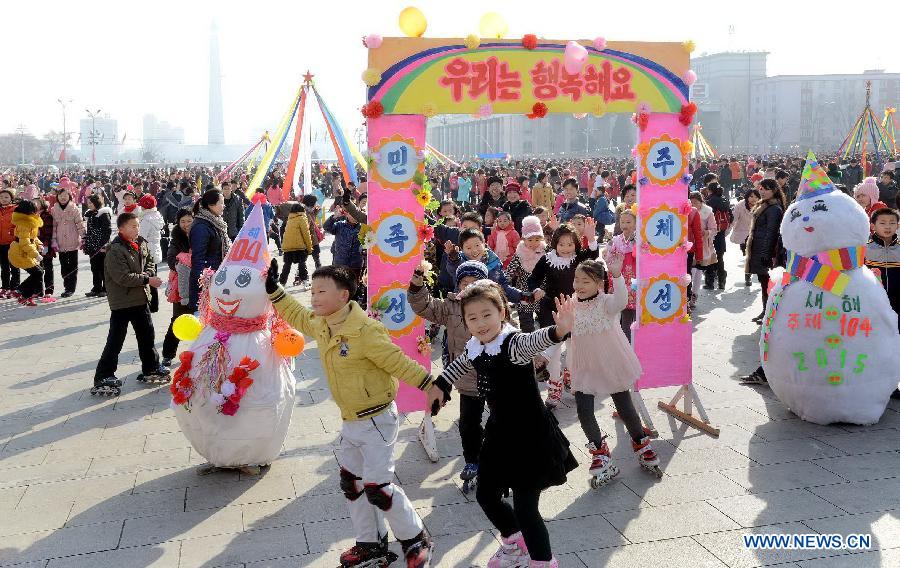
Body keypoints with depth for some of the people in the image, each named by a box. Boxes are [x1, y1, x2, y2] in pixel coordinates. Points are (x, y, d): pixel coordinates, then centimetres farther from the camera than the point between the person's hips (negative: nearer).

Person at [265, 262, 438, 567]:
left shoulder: (365, 331, -25)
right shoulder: (319, 325, 1)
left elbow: (398, 362, -21)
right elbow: (296, 314, 21)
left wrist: (430, 386, -21)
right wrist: (273, 289, 14)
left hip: (377, 419, -9)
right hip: (350, 420, 9)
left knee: (377, 488, -8)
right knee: (351, 482, 16)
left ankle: (416, 539, 14)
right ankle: (371, 542, 34)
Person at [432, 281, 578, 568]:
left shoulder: (513, 342, -24)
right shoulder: (474, 347, 0)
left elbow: (534, 341, -48)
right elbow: (459, 365, 24)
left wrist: (559, 329, -69)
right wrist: (439, 385, 35)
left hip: (530, 435, -8)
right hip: (500, 432, 8)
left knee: (524, 508, -6)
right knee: (485, 494, 20)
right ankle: (514, 543, 48)